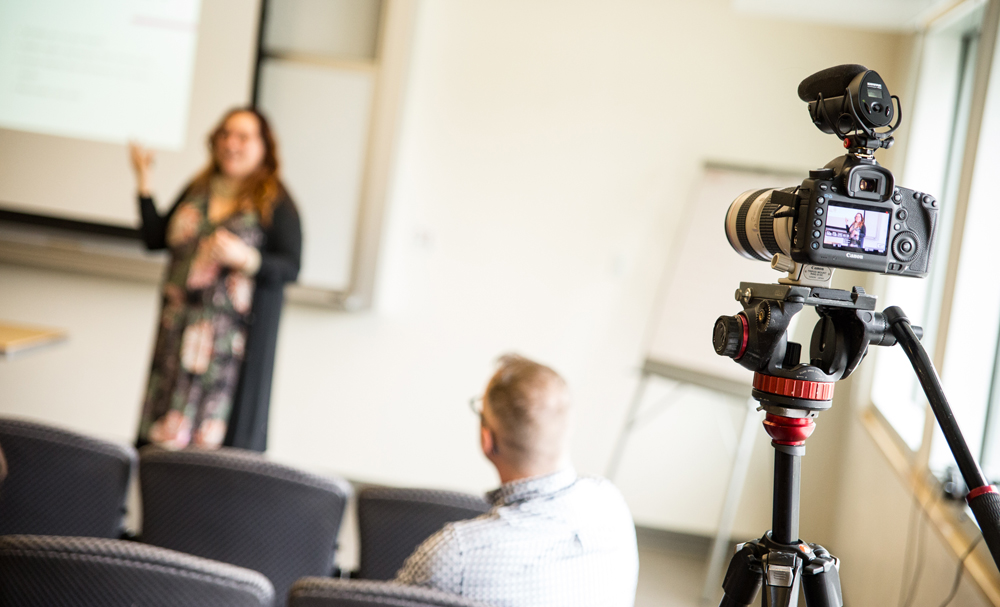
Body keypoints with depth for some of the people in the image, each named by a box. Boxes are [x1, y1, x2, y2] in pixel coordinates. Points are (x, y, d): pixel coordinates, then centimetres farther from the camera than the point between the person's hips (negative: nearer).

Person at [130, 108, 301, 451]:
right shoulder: (196, 190, 14)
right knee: (166, 430, 4)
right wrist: (144, 183, 9)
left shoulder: (276, 203, -3)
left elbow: (291, 268, -7)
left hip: (232, 339, -5)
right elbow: (156, 239, 15)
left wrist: (245, 257, -23)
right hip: (180, 332, 5)